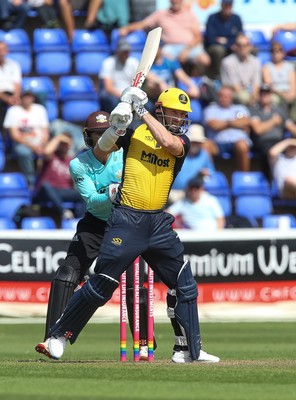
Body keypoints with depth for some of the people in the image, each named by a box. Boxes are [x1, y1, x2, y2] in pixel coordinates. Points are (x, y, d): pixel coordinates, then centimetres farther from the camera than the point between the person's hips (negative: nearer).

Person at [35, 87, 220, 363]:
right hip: (126, 220, -4)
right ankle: (59, 335, 6)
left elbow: (169, 143, -16)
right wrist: (116, 126, -21)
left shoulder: (181, 139, 7)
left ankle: (188, 350, 14)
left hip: (159, 223, 4)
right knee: (101, 285, -6)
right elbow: (100, 153, -5)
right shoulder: (133, 133, 3)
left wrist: (142, 112, -15)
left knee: (185, 286, 4)